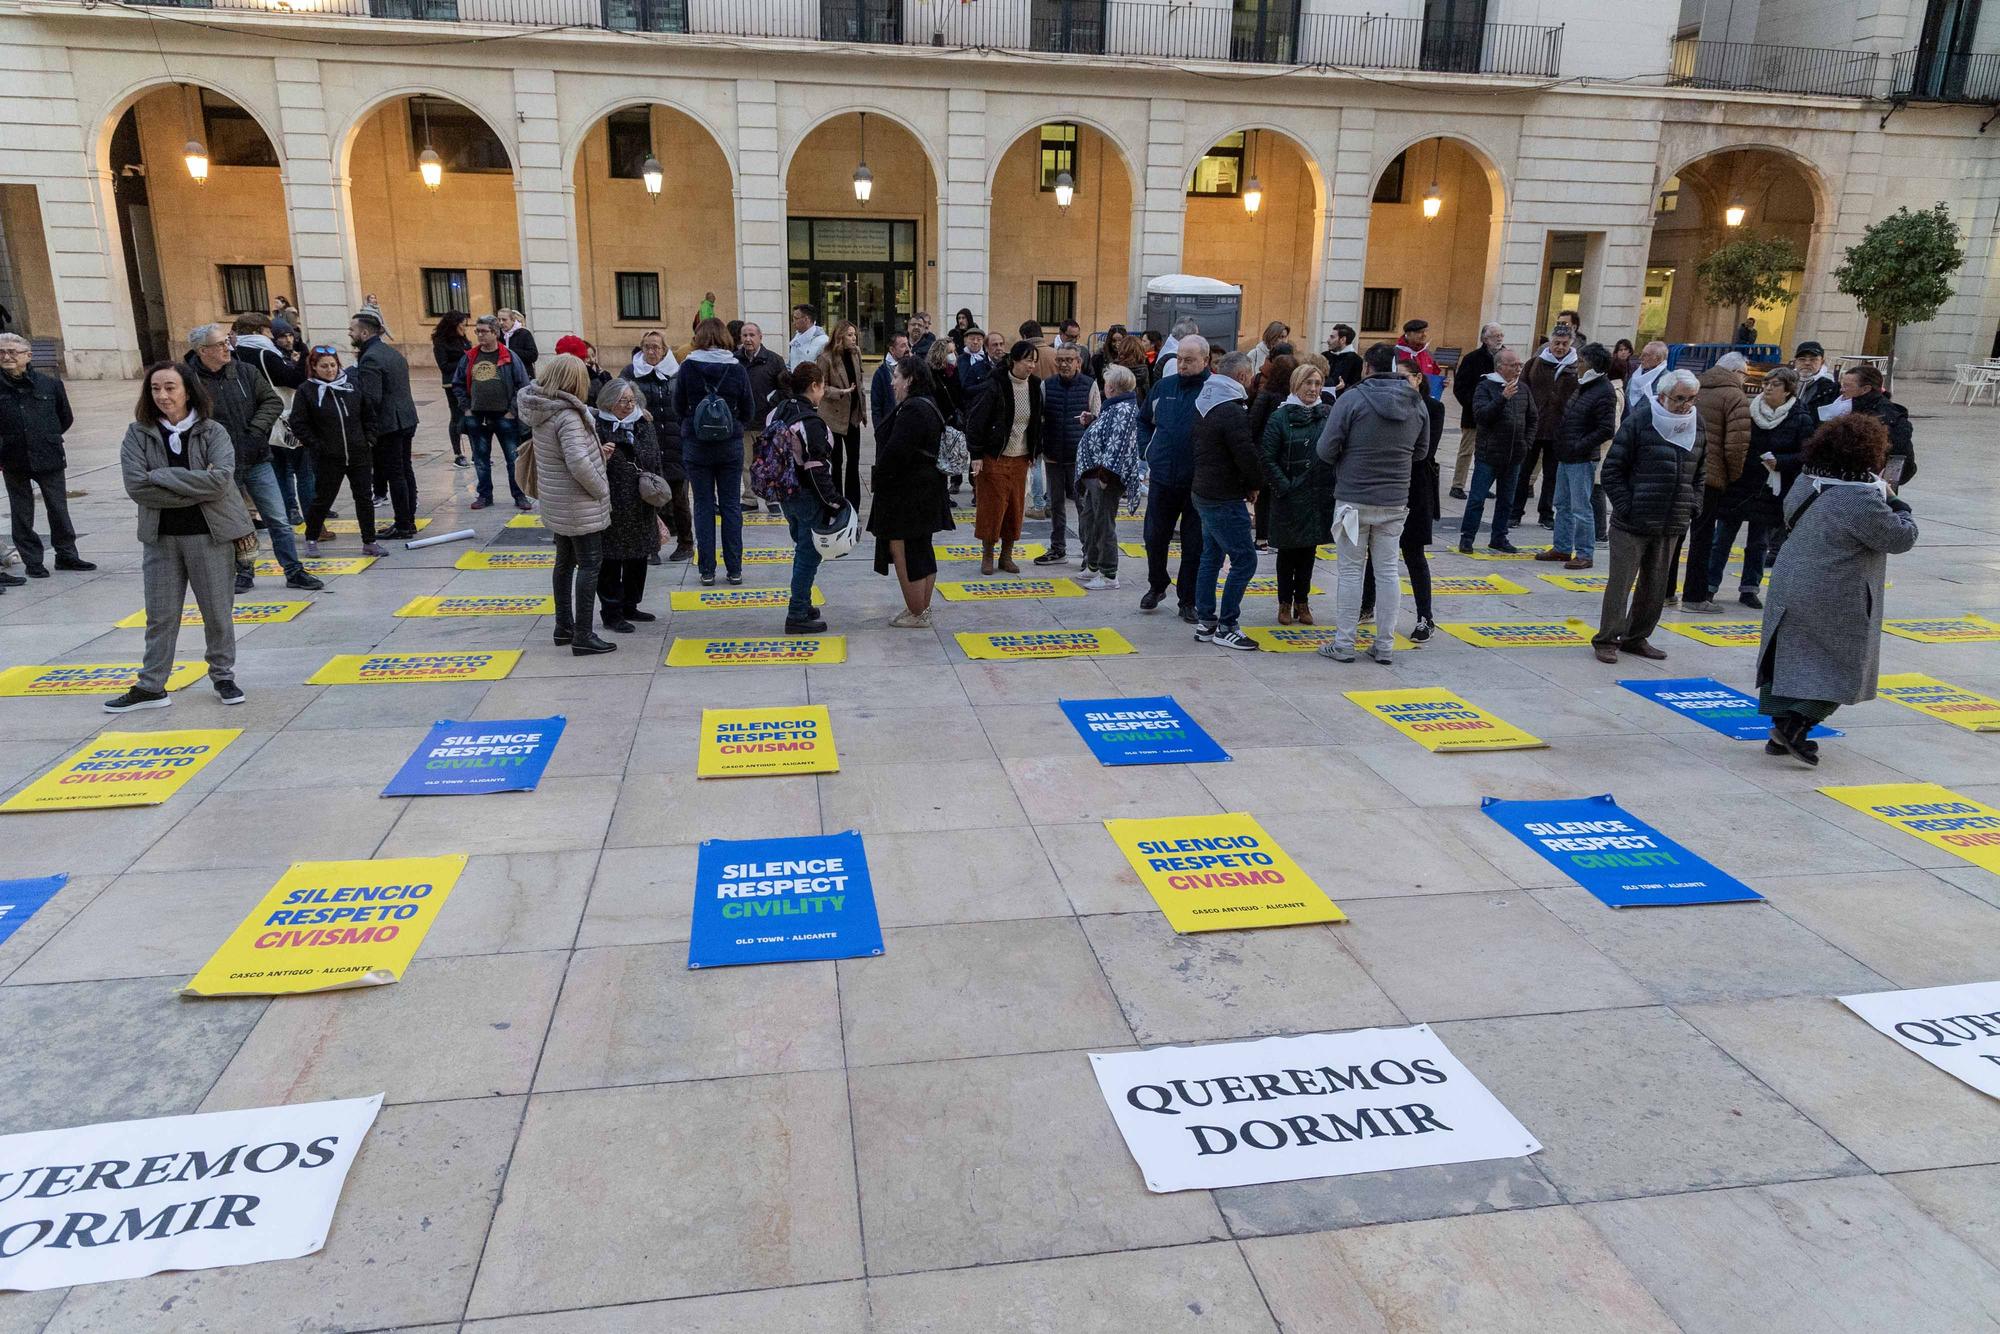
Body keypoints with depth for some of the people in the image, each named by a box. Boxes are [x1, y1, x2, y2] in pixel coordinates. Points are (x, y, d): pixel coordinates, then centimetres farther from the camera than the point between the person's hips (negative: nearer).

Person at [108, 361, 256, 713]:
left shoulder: (213, 432, -4)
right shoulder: (138, 434, 0)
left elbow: (221, 479, -18)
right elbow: (136, 486, -11)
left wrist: (161, 476, -16)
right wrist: (197, 489, -15)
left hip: (209, 535, -2)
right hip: (160, 537, 2)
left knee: (217, 612, 8)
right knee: (160, 615, 8)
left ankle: (223, 677, 23)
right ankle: (151, 687, 16)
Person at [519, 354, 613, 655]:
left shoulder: (541, 412, 5)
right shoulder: (567, 416, -22)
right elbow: (578, 463, -30)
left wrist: (598, 452, 8)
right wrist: (600, 488, -15)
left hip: (555, 503, 9)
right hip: (580, 506, -9)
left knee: (565, 562, 18)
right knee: (590, 564, -2)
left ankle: (564, 627, 28)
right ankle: (582, 636, -1)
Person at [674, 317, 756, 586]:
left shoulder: (687, 367, -6)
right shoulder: (737, 369, -5)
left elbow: (678, 408, 2)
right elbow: (749, 411, 1)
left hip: (696, 446, 0)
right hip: (730, 446, 1)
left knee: (704, 506, 6)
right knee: (731, 506, 7)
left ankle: (707, 570, 8)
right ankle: (734, 569, 9)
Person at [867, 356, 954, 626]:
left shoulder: (912, 410, -21)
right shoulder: (929, 406, 13)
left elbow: (896, 452, -24)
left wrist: (877, 478, -9)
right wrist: (880, 477, 14)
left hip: (907, 493, -11)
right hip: (926, 489, 11)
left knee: (903, 552, -2)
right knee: (921, 549, 16)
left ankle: (916, 614, 5)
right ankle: (923, 608, 26)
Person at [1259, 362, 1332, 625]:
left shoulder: (1329, 414, 4)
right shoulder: (1279, 417, -4)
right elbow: (1268, 458, -5)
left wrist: (1335, 486, -3)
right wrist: (1284, 487, -11)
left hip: (1319, 497, 3)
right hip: (1289, 497, -3)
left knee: (1309, 551, 11)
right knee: (1287, 551, 7)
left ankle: (1302, 601, 22)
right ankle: (1285, 603, 18)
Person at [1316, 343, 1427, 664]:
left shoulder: (1353, 399, -11)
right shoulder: (1418, 404, 4)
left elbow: (1326, 450, -11)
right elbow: (1421, 451, 13)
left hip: (1354, 499, -3)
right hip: (1395, 501, 4)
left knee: (1351, 570, 4)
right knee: (1388, 570, 9)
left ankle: (1343, 644, 8)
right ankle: (1385, 646, 14)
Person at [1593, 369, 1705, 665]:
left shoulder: (1697, 426, 8)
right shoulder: (1638, 423, -9)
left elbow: (1699, 473, 18)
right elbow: (1612, 469, -8)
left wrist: (1690, 507, 6)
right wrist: (1626, 507, -12)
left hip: (1671, 526, 6)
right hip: (1632, 523, -5)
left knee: (1656, 586, 11)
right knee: (1621, 582, -3)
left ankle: (1636, 638, 24)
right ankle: (1606, 640, 6)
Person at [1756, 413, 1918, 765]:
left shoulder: (1805, 483, 2)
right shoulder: (1862, 499, -21)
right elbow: (1902, 538, -11)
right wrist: (1894, 500, 5)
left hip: (1789, 588, 7)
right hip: (1835, 603, -7)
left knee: (1790, 660, 14)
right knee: (1844, 668, 8)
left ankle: (1781, 731, 19)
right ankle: (1794, 725, -4)